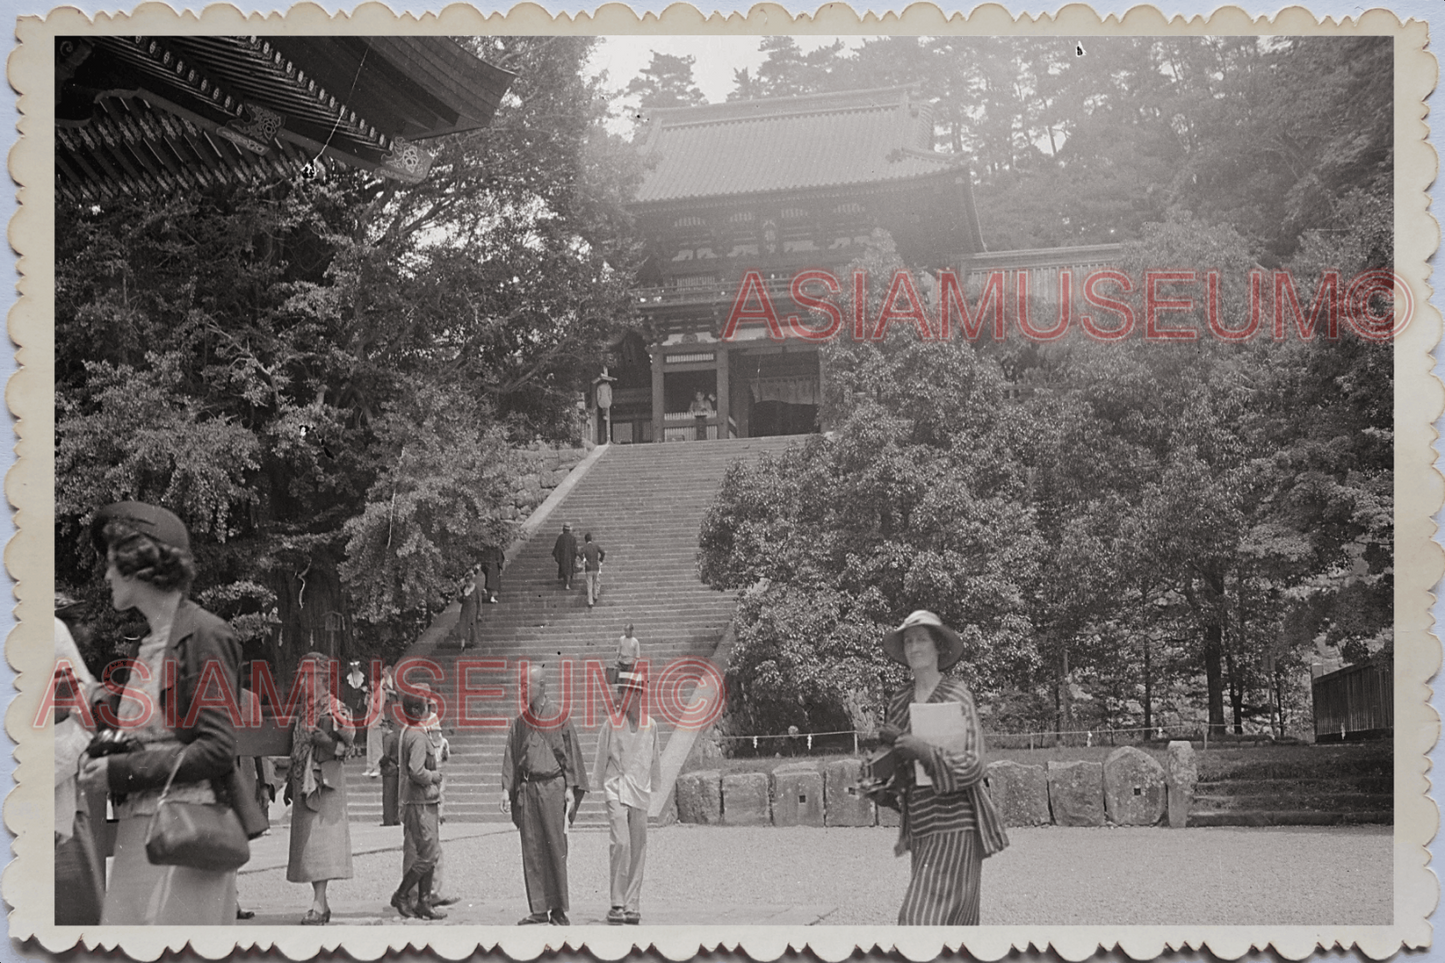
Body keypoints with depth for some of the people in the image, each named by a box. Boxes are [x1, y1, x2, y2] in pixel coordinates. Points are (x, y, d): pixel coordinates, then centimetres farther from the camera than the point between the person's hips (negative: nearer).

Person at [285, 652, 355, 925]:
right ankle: (321, 904, 13)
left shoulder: (336, 710, -6)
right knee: (306, 841, 7)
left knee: (321, 839, -13)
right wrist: (291, 782, 20)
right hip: (304, 781, 8)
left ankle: (319, 905, -15)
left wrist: (323, 738, -28)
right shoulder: (303, 709, 17)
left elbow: (344, 746, -13)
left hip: (326, 781, -8)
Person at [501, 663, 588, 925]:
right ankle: (539, 909, 9)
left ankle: (559, 909, 3)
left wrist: (570, 788, -7)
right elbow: (511, 756, 15)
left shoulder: (558, 717, -1)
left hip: (552, 787, -4)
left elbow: (570, 753, -1)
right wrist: (506, 788, 6)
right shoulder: (520, 722, 12)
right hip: (527, 788, 4)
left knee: (556, 848, -4)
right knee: (531, 851, 3)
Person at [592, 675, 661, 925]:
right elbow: (601, 759, 10)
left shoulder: (650, 726, 10)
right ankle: (617, 904, -12)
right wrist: (604, 786, 12)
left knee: (638, 848, 1)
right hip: (616, 790, -3)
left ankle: (631, 905, 6)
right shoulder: (611, 724, 2)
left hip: (640, 793, 3)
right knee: (621, 843, -15)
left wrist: (653, 787, 20)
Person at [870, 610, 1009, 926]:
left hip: (953, 824, -6)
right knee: (955, 921, 11)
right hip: (919, 825, 6)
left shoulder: (957, 696, -7)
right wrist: (888, 792, 3)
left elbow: (972, 766, -13)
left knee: (923, 915, -13)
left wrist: (925, 751, -25)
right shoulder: (899, 702, 10)